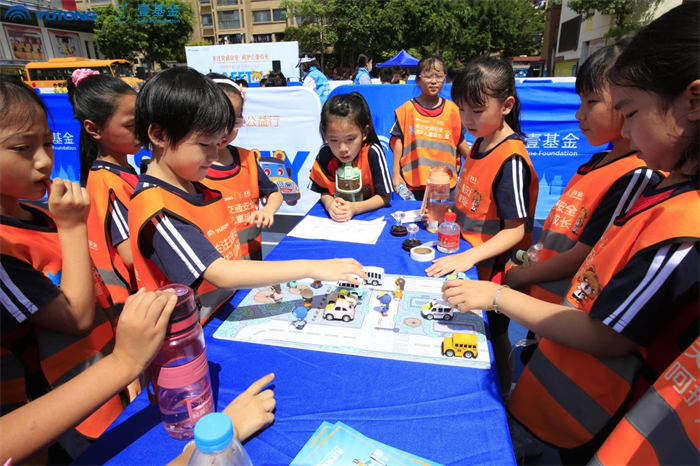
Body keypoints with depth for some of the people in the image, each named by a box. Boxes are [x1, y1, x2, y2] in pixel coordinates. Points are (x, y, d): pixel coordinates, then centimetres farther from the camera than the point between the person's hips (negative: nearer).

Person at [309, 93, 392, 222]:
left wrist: (355, 208, -28)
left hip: (371, 214, -2)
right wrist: (330, 204, -24)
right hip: (338, 217, 3)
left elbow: (385, 197, -14)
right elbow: (325, 192, -2)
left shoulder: (373, 153, -22)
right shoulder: (325, 154, -13)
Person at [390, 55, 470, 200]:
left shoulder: (452, 109, 4)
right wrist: (396, 174, -2)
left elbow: (460, 141, 10)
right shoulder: (407, 109, 1)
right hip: (414, 182, -1)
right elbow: (398, 141, 1)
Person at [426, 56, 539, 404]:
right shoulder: (479, 144, 4)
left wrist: (469, 257, -32)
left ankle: (502, 396, 36)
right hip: (464, 260, 8)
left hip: (493, 267, -8)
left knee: (493, 333, 11)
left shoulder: (511, 160, -22)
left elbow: (516, 229, -23)